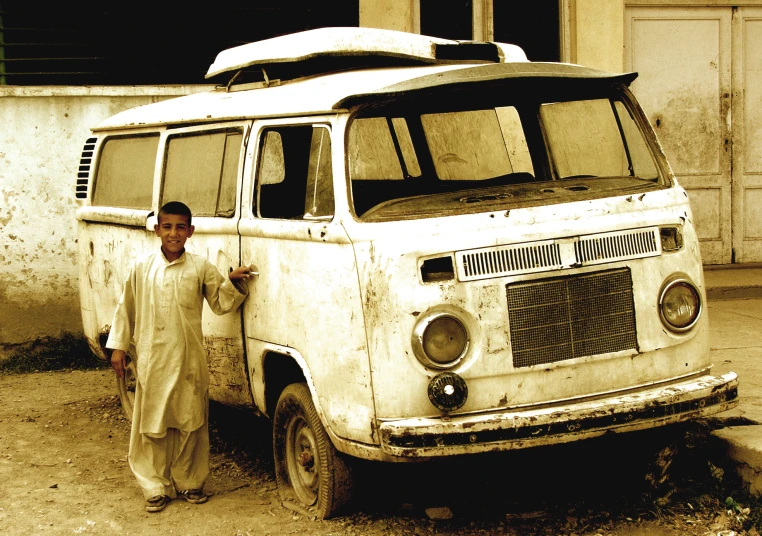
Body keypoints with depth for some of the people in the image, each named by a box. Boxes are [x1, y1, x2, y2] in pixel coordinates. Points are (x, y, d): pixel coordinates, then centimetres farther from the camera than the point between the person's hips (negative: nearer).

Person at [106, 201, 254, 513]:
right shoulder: (142, 268, 3)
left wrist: (233, 283, -10)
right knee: (152, 427, 4)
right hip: (152, 362, 0)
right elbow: (126, 309, 10)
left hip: (189, 361, 0)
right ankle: (157, 487, 13)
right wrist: (117, 346, 8)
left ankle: (190, 482, 20)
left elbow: (221, 304, 7)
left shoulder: (200, 269, 2)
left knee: (190, 424, 7)